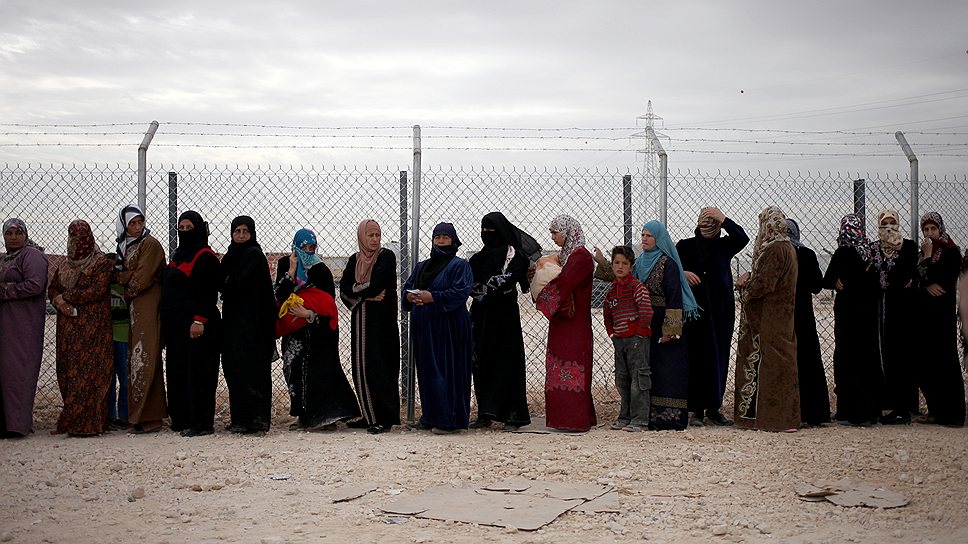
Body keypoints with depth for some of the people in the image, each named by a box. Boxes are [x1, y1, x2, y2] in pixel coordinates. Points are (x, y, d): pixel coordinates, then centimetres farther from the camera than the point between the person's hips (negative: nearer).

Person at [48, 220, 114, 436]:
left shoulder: (102, 264, -3)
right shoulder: (65, 265, 18)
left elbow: (97, 290, -13)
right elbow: (52, 289, 17)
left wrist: (67, 297, -10)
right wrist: (58, 301, -6)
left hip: (91, 327, -6)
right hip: (68, 327, 6)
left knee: (87, 372, -9)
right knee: (67, 371, 3)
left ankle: (85, 423, -8)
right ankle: (71, 420, 7)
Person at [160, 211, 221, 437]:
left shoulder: (205, 257, -8)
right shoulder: (177, 255, 19)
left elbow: (208, 293, -16)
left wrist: (199, 320, -23)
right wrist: (166, 321, 19)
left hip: (197, 326, -9)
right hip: (175, 324, 9)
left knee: (198, 373, -7)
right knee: (177, 372, 11)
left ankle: (202, 422, -3)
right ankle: (181, 419, 18)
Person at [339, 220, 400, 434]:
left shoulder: (387, 256, -3)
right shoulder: (354, 260, 13)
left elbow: (376, 285, -16)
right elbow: (344, 288, 0)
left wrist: (357, 291, -2)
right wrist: (367, 294, -13)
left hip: (382, 320, -5)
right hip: (361, 320, 5)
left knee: (379, 367, -8)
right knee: (362, 367, 5)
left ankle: (384, 418, -6)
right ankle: (370, 416, 14)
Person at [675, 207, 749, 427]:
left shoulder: (724, 246, 8)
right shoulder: (686, 246, 7)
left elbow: (743, 238, -10)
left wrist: (723, 218, -13)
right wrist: (682, 273, -15)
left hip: (720, 312, 2)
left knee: (719, 358, 4)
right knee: (696, 358, -3)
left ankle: (714, 407, 13)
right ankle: (696, 410, 2)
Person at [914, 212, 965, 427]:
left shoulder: (951, 252, -3)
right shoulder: (921, 253, 16)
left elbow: (942, 280, -14)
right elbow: (915, 281, 9)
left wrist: (928, 257, -10)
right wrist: (927, 286, -10)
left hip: (942, 313, -6)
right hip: (923, 312, 6)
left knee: (945, 360, -6)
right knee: (925, 361, 4)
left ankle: (953, 414, -3)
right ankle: (935, 410, 11)